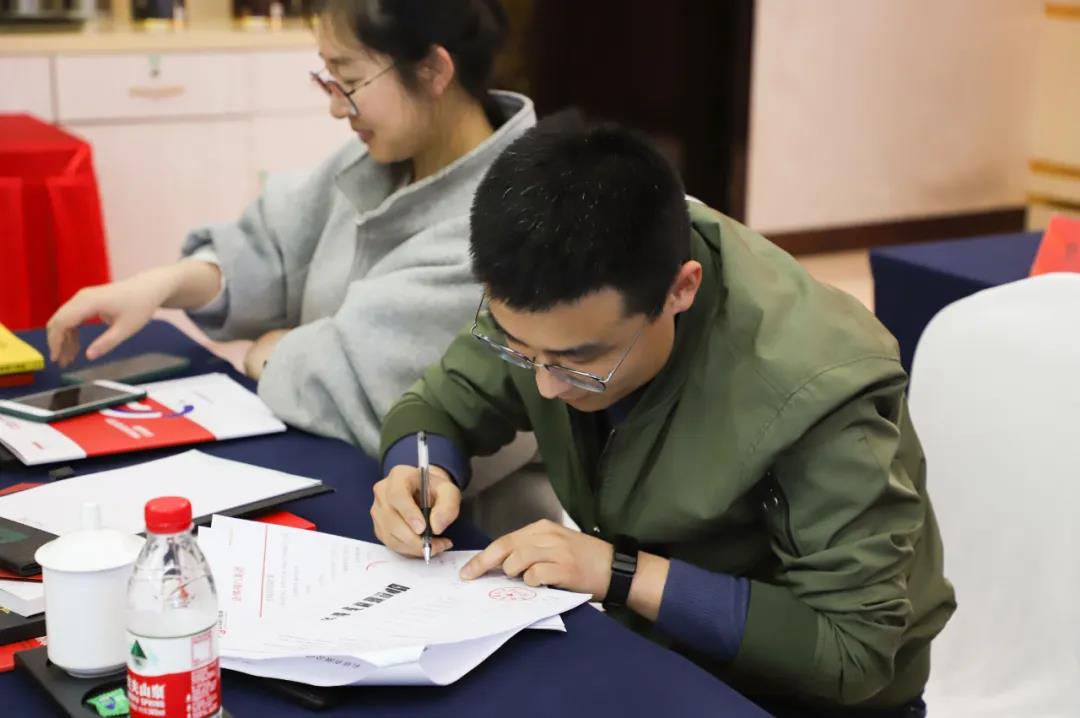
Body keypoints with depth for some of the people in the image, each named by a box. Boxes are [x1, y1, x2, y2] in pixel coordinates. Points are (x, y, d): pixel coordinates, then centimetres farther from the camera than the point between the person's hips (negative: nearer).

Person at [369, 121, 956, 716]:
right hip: (642, 641, 4)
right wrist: (421, 470, -20)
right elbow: (447, 400, 1)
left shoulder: (815, 389, -30)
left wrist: (625, 574, -29)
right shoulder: (564, 297, -14)